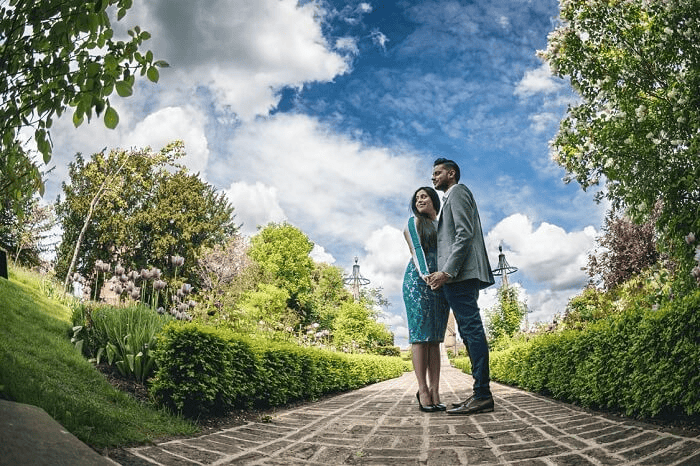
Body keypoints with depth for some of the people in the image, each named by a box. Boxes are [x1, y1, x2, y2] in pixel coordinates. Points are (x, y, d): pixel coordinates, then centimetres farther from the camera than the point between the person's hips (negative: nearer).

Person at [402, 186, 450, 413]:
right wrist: (425, 274, -19)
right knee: (420, 334, -9)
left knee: (435, 338, 0)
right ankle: (423, 391, -9)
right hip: (418, 281, -4)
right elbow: (416, 249, -2)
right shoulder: (414, 222, 12)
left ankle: (435, 393, -1)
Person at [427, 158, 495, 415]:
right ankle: (481, 394, 7)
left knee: (471, 330, -12)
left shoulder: (458, 191, 1)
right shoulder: (451, 197, 30)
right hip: (458, 276, 10)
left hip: (460, 273, -10)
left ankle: (482, 395, -13)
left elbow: (465, 234, -13)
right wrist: (444, 272, 18)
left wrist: (448, 271, -21)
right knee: (469, 331, 6)